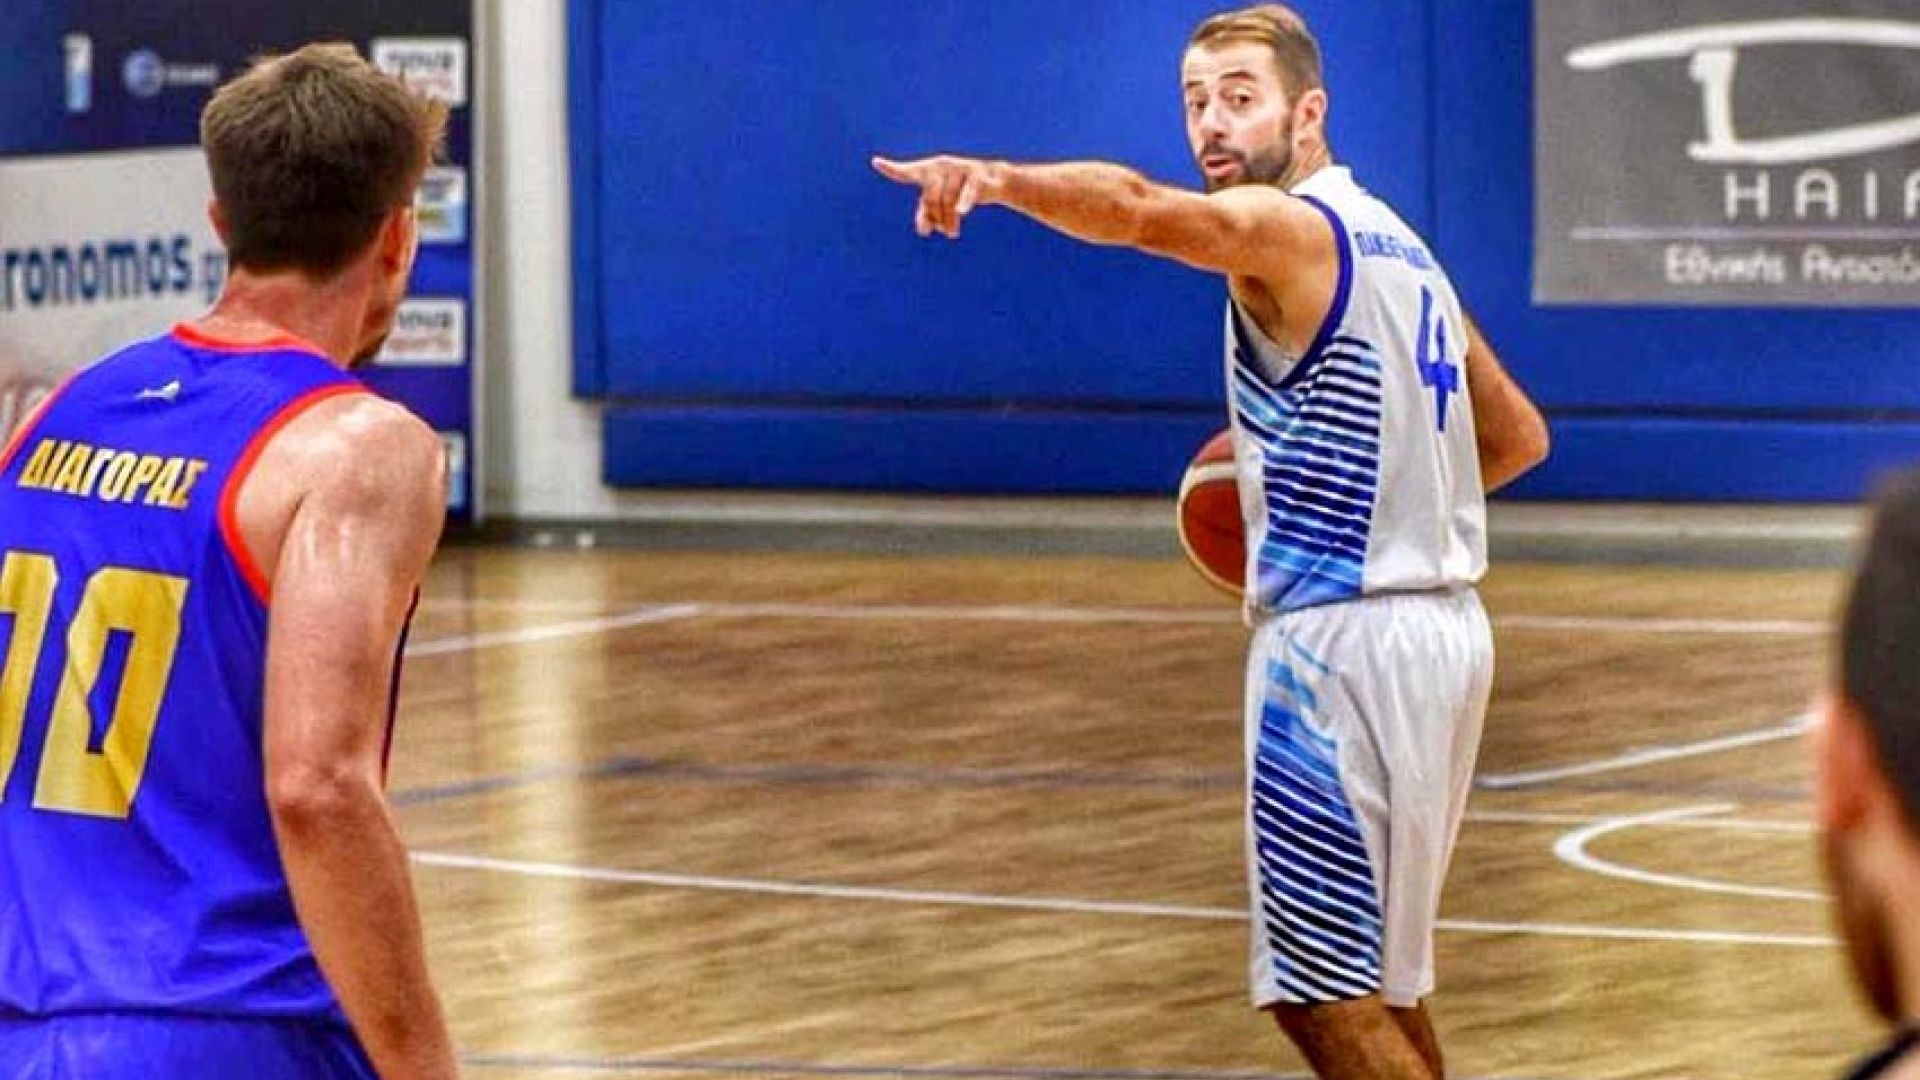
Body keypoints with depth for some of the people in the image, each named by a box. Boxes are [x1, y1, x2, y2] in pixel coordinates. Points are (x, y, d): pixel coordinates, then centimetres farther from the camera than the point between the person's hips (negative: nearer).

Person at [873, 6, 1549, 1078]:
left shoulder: (1287, 225, -11)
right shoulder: (1395, 242, 17)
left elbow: (1141, 210, -34)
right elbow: (1519, 436, 24)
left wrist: (995, 179, -49)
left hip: (1340, 635, -10)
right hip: (1444, 622, 10)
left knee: (1320, 994, -6)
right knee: (1378, 981, 19)